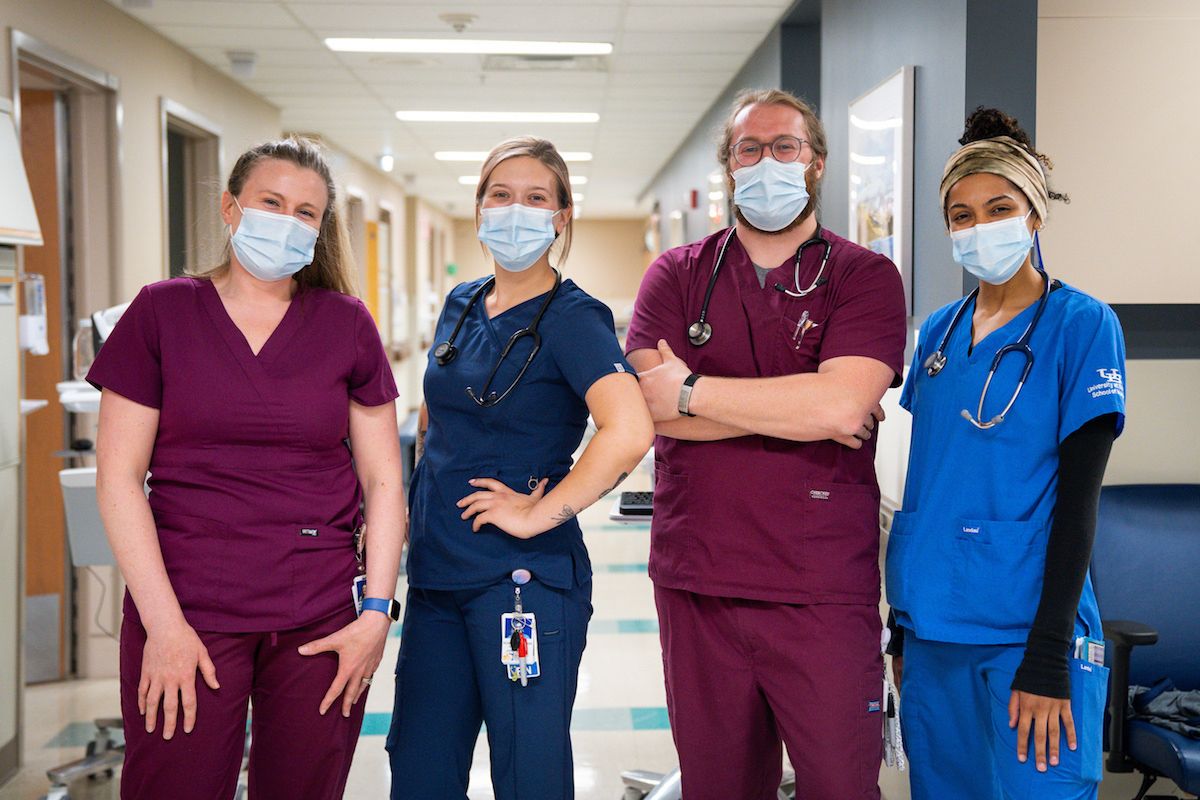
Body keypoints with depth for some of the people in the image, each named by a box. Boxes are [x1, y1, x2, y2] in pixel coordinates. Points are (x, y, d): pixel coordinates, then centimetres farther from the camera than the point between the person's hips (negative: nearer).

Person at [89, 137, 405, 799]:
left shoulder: (347, 325, 6)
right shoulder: (162, 312, 2)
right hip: (186, 613, -1)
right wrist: (163, 621, -8)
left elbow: (382, 479, 6)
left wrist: (377, 612, -3)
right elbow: (119, 473, -2)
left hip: (321, 620, 2)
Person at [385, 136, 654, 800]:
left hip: (522, 582, -7)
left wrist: (538, 513, -21)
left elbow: (629, 431, -29)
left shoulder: (571, 317, -11)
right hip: (437, 572, 7)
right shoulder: (461, 305, 10)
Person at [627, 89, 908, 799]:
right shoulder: (677, 276, 8)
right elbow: (649, 409, -7)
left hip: (825, 593, -2)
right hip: (697, 586, 2)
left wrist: (691, 390, -10)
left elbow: (841, 402, -16)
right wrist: (803, 409, -11)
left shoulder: (866, 277, 1)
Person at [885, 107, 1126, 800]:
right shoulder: (939, 332, 9)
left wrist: (1048, 657, -15)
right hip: (933, 626, 5)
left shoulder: (1082, 326, -6)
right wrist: (902, 622, 13)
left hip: (1026, 630, -5)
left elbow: (1077, 496, -11)